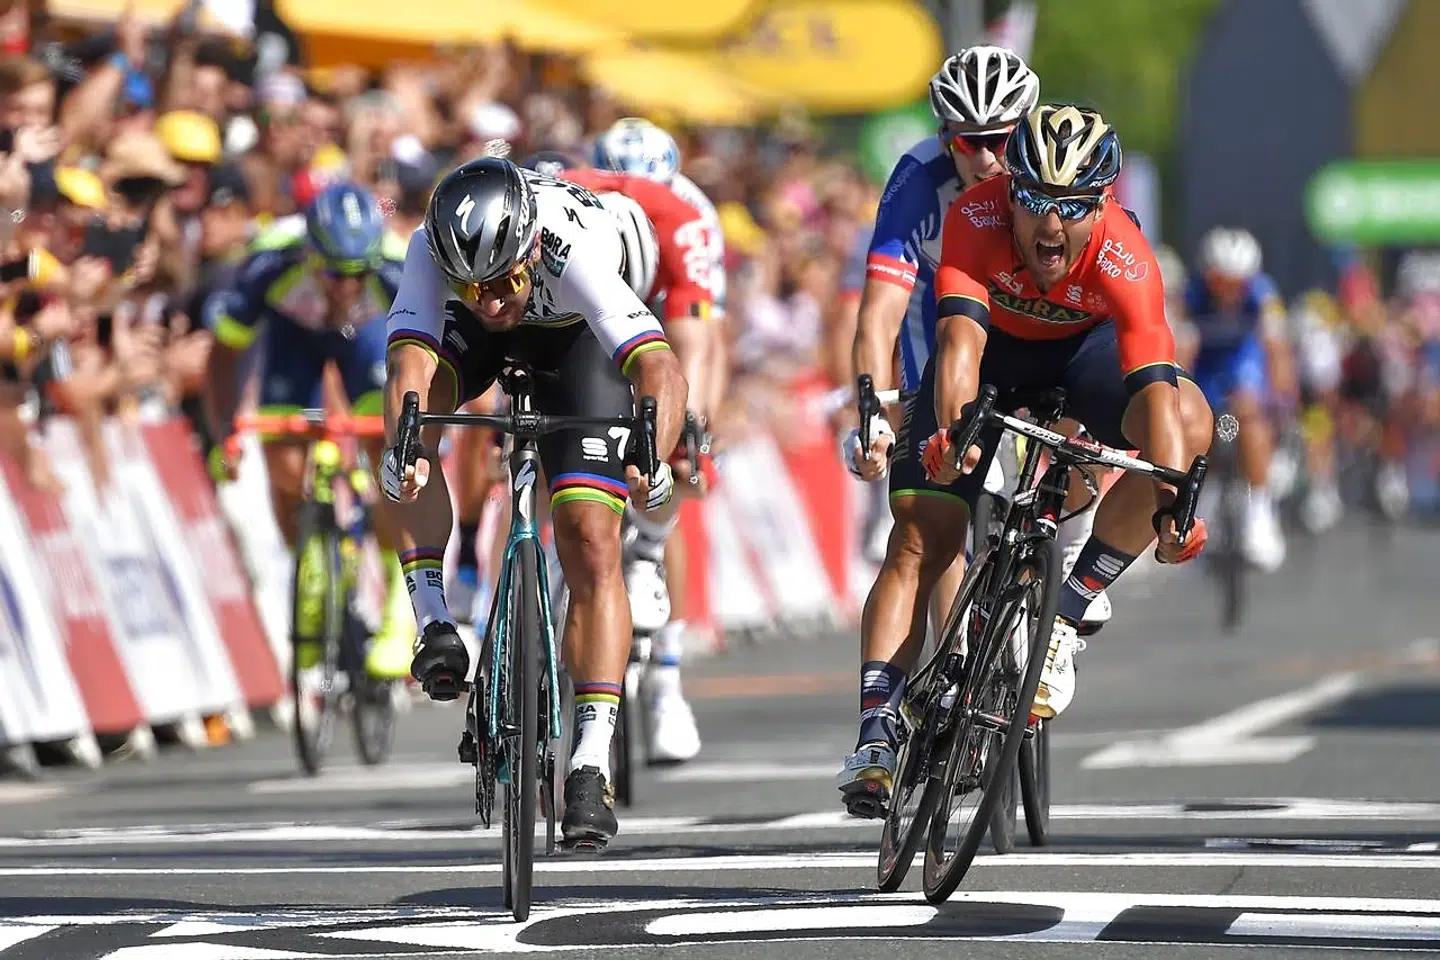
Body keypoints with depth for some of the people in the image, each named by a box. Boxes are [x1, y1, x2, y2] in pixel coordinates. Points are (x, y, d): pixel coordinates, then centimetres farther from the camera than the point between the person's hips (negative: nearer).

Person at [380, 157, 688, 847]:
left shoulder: (575, 249, -41)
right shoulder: (431, 250, -36)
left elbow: (661, 370, -50)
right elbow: (407, 366, -47)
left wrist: (653, 456, -68)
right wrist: (402, 448, -66)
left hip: (575, 338, -2)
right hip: (465, 337, 2)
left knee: (591, 545, -14)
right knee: (413, 398, -31)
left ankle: (593, 762, -12)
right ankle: (432, 619, -24)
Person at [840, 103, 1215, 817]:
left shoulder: (1124, 258, -35)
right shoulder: (976, 218, -35)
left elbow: (1155, 385, -43)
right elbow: (960, 336, -46)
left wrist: (1172, 497, -57)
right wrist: (950, 429, -65)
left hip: (1087, 350, 0)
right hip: (994, 347, 0)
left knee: (1187, 422, -29)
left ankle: (1064, 613, -19)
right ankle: (878, 726, -12)